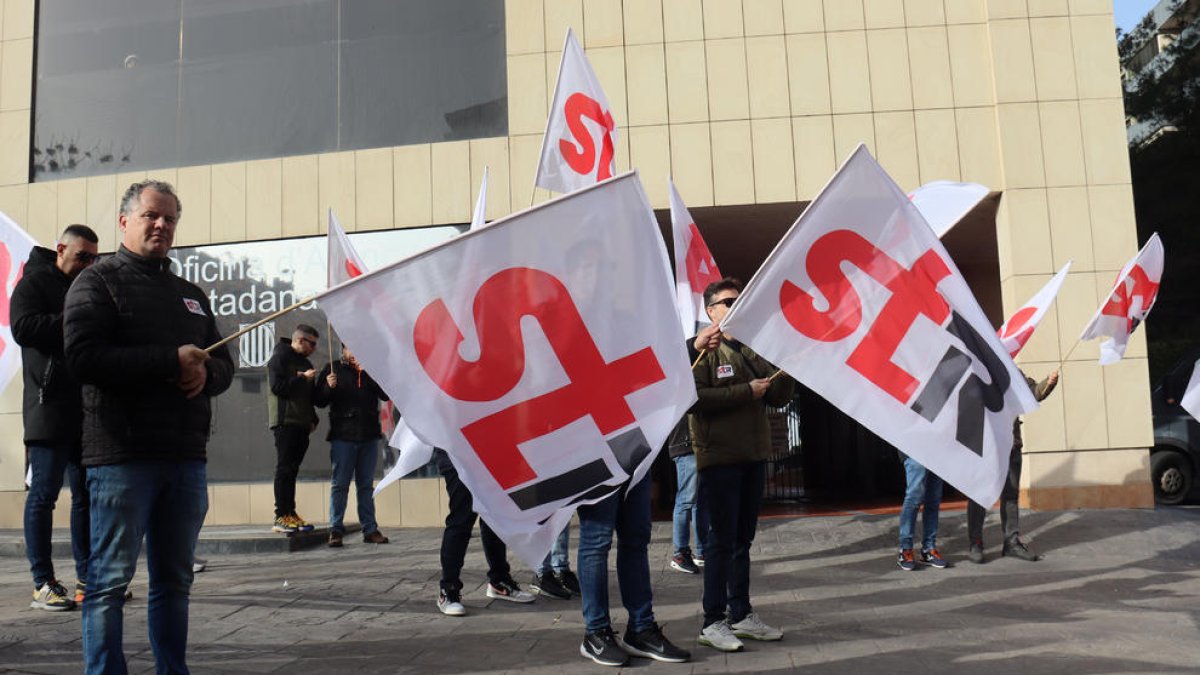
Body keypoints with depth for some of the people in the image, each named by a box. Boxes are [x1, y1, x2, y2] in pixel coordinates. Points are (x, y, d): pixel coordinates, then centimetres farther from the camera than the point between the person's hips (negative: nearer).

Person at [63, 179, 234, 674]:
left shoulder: (191, 295, 21)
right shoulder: (98, 281, 2)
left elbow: (224, 364, 18)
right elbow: (84, 357, -14)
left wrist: (205, 372, -6)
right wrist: (171, 361, -16)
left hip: (186, 456, 6)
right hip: (122, 454, -6)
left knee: (175, 580, 12)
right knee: (110, 579, -2)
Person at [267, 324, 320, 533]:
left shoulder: (305, 362, 21)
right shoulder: (280, 358, -4)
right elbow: (277, 387, -16)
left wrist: (313, 419, 13)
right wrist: (303, 378, -12)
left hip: (302, 424, 8)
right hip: (285, 422, -8)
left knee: (292, 469, 9)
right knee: (284, 469, -8)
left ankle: (291, 514, 12)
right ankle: (281, 517, -6)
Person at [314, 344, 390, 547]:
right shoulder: (333, 369, 7)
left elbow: (385, 395, -1)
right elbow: (319, 401, 3)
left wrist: (367, 373, -9)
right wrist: (329, 387, -16)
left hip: (369, 435, 3)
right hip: (343, 436, -2)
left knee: (366, 485, 7)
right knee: (339, 484, -1)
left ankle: (370, 529, 11)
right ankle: (335, 530, 3)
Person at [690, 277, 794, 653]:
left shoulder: (752, 351, 16)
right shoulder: (704, 349, -4)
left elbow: (779, 397, 14)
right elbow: (696, 397, -19)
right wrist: (746, 391, -18)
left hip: (754, 455, 7)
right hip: (719, 457, -7)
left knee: (743, 538, 13)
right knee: (722, 538, -4)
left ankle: (741, 615, 22)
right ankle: (713, 622, 4)